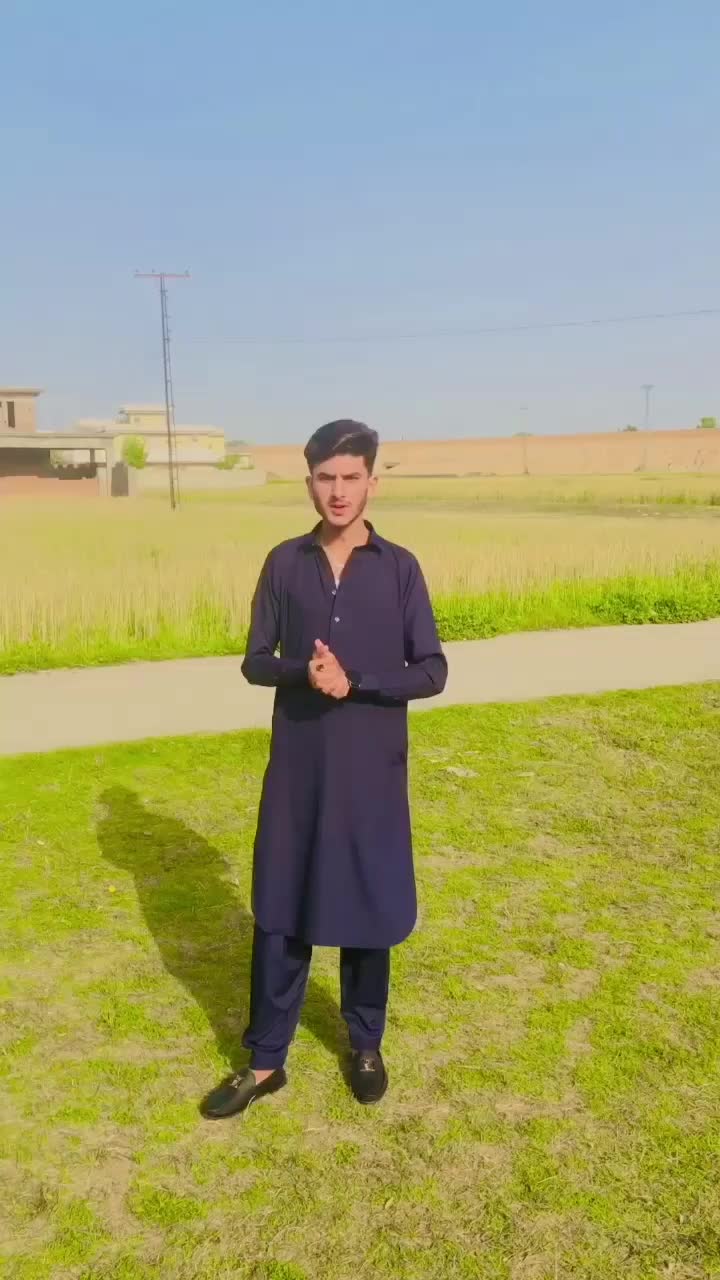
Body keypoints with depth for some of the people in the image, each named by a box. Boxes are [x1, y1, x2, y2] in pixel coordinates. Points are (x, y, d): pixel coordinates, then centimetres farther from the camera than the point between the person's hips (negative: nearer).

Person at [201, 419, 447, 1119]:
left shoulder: (399, 568, -3)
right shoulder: (285, 563, 1)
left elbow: (432, 671, -5)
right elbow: (255, 661, 2)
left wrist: (355, 681, -19)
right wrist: (303, 672, -18)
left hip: (371, 769, -1)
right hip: (297, 766, 1)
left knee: (368, 910, 11)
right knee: (279, 912, 8)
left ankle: (365, 1044, 33)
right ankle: (265, 1060, 24)